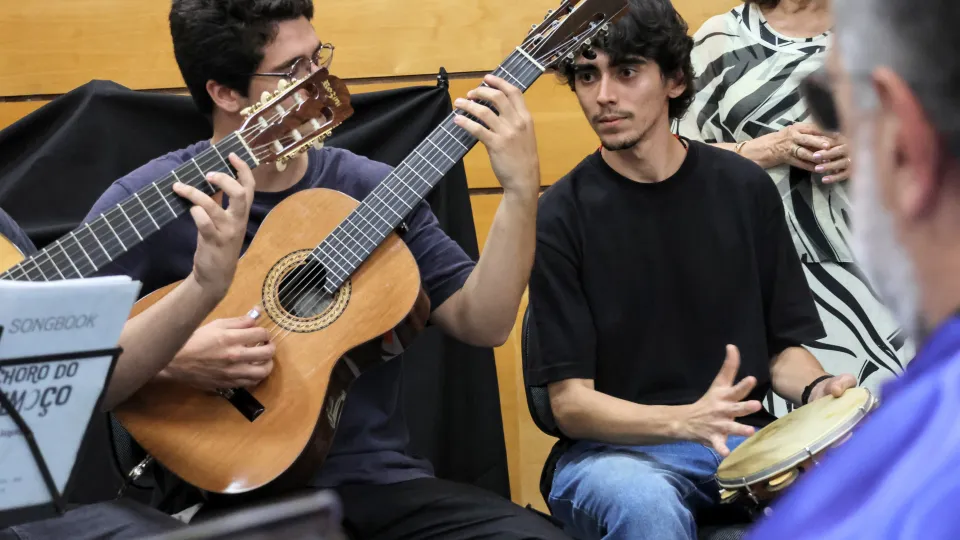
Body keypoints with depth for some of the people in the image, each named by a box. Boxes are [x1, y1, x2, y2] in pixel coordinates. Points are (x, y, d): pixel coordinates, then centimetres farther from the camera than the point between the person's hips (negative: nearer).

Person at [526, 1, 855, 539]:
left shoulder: (744, 187, 5)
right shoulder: (564, 214, -5)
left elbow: (784, 346, 10)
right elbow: (570, 400, -9)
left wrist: (817, 390, -13)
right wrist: (687, 420, -27)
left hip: (742, 437, 3)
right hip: (614, 449, -2)